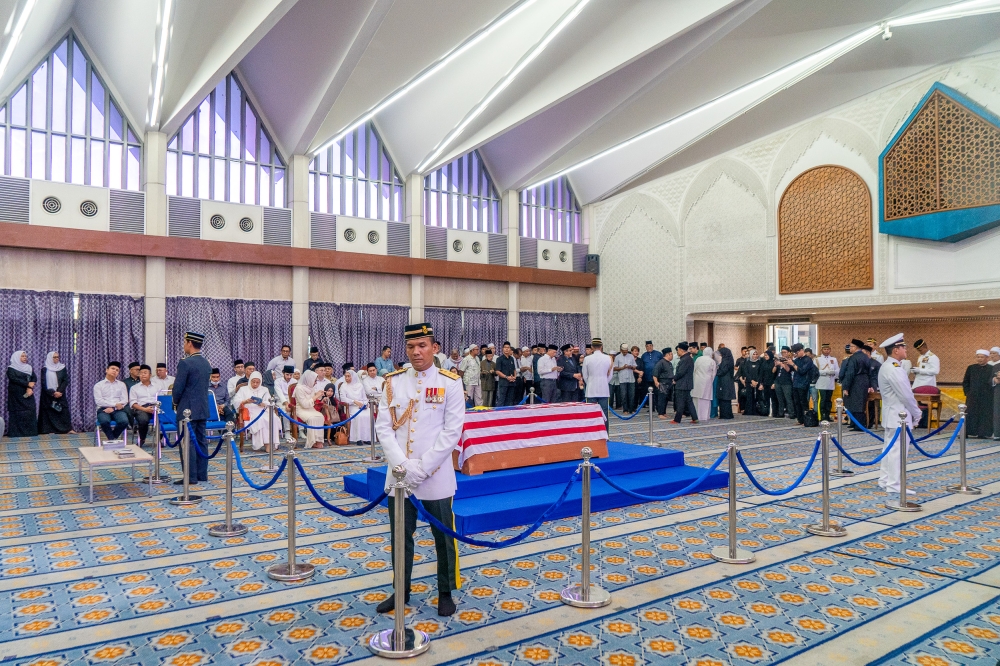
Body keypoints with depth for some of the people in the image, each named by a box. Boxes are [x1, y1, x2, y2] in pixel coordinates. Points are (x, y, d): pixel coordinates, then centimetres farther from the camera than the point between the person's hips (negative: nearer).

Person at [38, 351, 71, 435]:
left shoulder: (62, 368, 6)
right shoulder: (45, 370, -1)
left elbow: (66, 380, 1)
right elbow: (44, 383, -5)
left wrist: (59, 392, -10)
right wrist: (53, 393, -13)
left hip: (60, 394, 2)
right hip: (48, 395, -2)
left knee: (64, 410, -2)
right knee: (49, 412, -2)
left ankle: (68, 428, -3)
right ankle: (50, 430, 1)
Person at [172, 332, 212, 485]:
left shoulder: (185, 363, -15)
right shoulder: (207, 364, 9)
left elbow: (178, 388, -14)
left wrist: (176, 404, 4)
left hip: (188, 409, -8)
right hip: (203, 409, 8)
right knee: (201, 441, 11)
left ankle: (190, 477, -1)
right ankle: (202, 475, 15)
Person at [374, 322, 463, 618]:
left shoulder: (450, 382, -6)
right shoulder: (393, 382, 3)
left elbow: (453, 430, -9)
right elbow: (383, 427, 0)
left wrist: (423, 467, -14)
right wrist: (402, 465, -13)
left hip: (437, 477, -2)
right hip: (399, 476, 3)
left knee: (443, 538, 10)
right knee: (400, 537, 15)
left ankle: (446, 593, 29)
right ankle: (401, 591, 34)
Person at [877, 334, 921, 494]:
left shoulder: (888, 367, 14)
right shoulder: (893, 369, -20)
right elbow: (906, 395, -20)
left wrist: (913, 412, 15)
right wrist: (917, 413, -6)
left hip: (893, 415, 11)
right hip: (898, 416, -11)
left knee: (890, 449, 14)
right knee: (897, 450, -6)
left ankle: (885, 481, 20)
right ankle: (894, 485, -2)